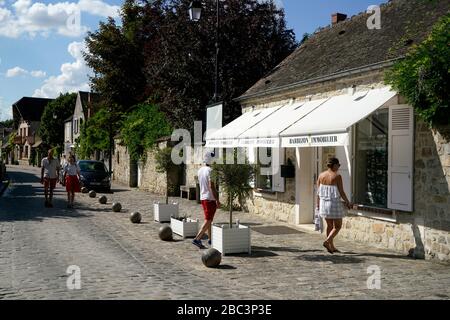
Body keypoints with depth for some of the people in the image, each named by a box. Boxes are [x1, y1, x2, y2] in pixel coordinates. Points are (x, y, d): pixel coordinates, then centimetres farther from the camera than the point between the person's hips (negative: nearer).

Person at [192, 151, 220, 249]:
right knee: (208, 221, -5)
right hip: (210, 198, -9)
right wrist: (217, 200, -18)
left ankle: (210, 239, 23)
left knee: (209, 219, 17)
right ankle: (197, 239, -11)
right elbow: (211, 186, -21)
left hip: (202, 197, 9)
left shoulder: (200, 170, 9)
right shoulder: (210, 170, -17)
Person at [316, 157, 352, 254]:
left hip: (324, 203, 6)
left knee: (329, 225, 17)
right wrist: (347, 202, 0)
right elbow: (341, 192, -13)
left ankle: (331, 246, 21)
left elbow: (318, 192, 5)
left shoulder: (321, 175, 2)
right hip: (334, 203, -6)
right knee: (337, 226, 6)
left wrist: (318, 204, 14)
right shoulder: (337, 176, -14)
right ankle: (327, 241, -13)